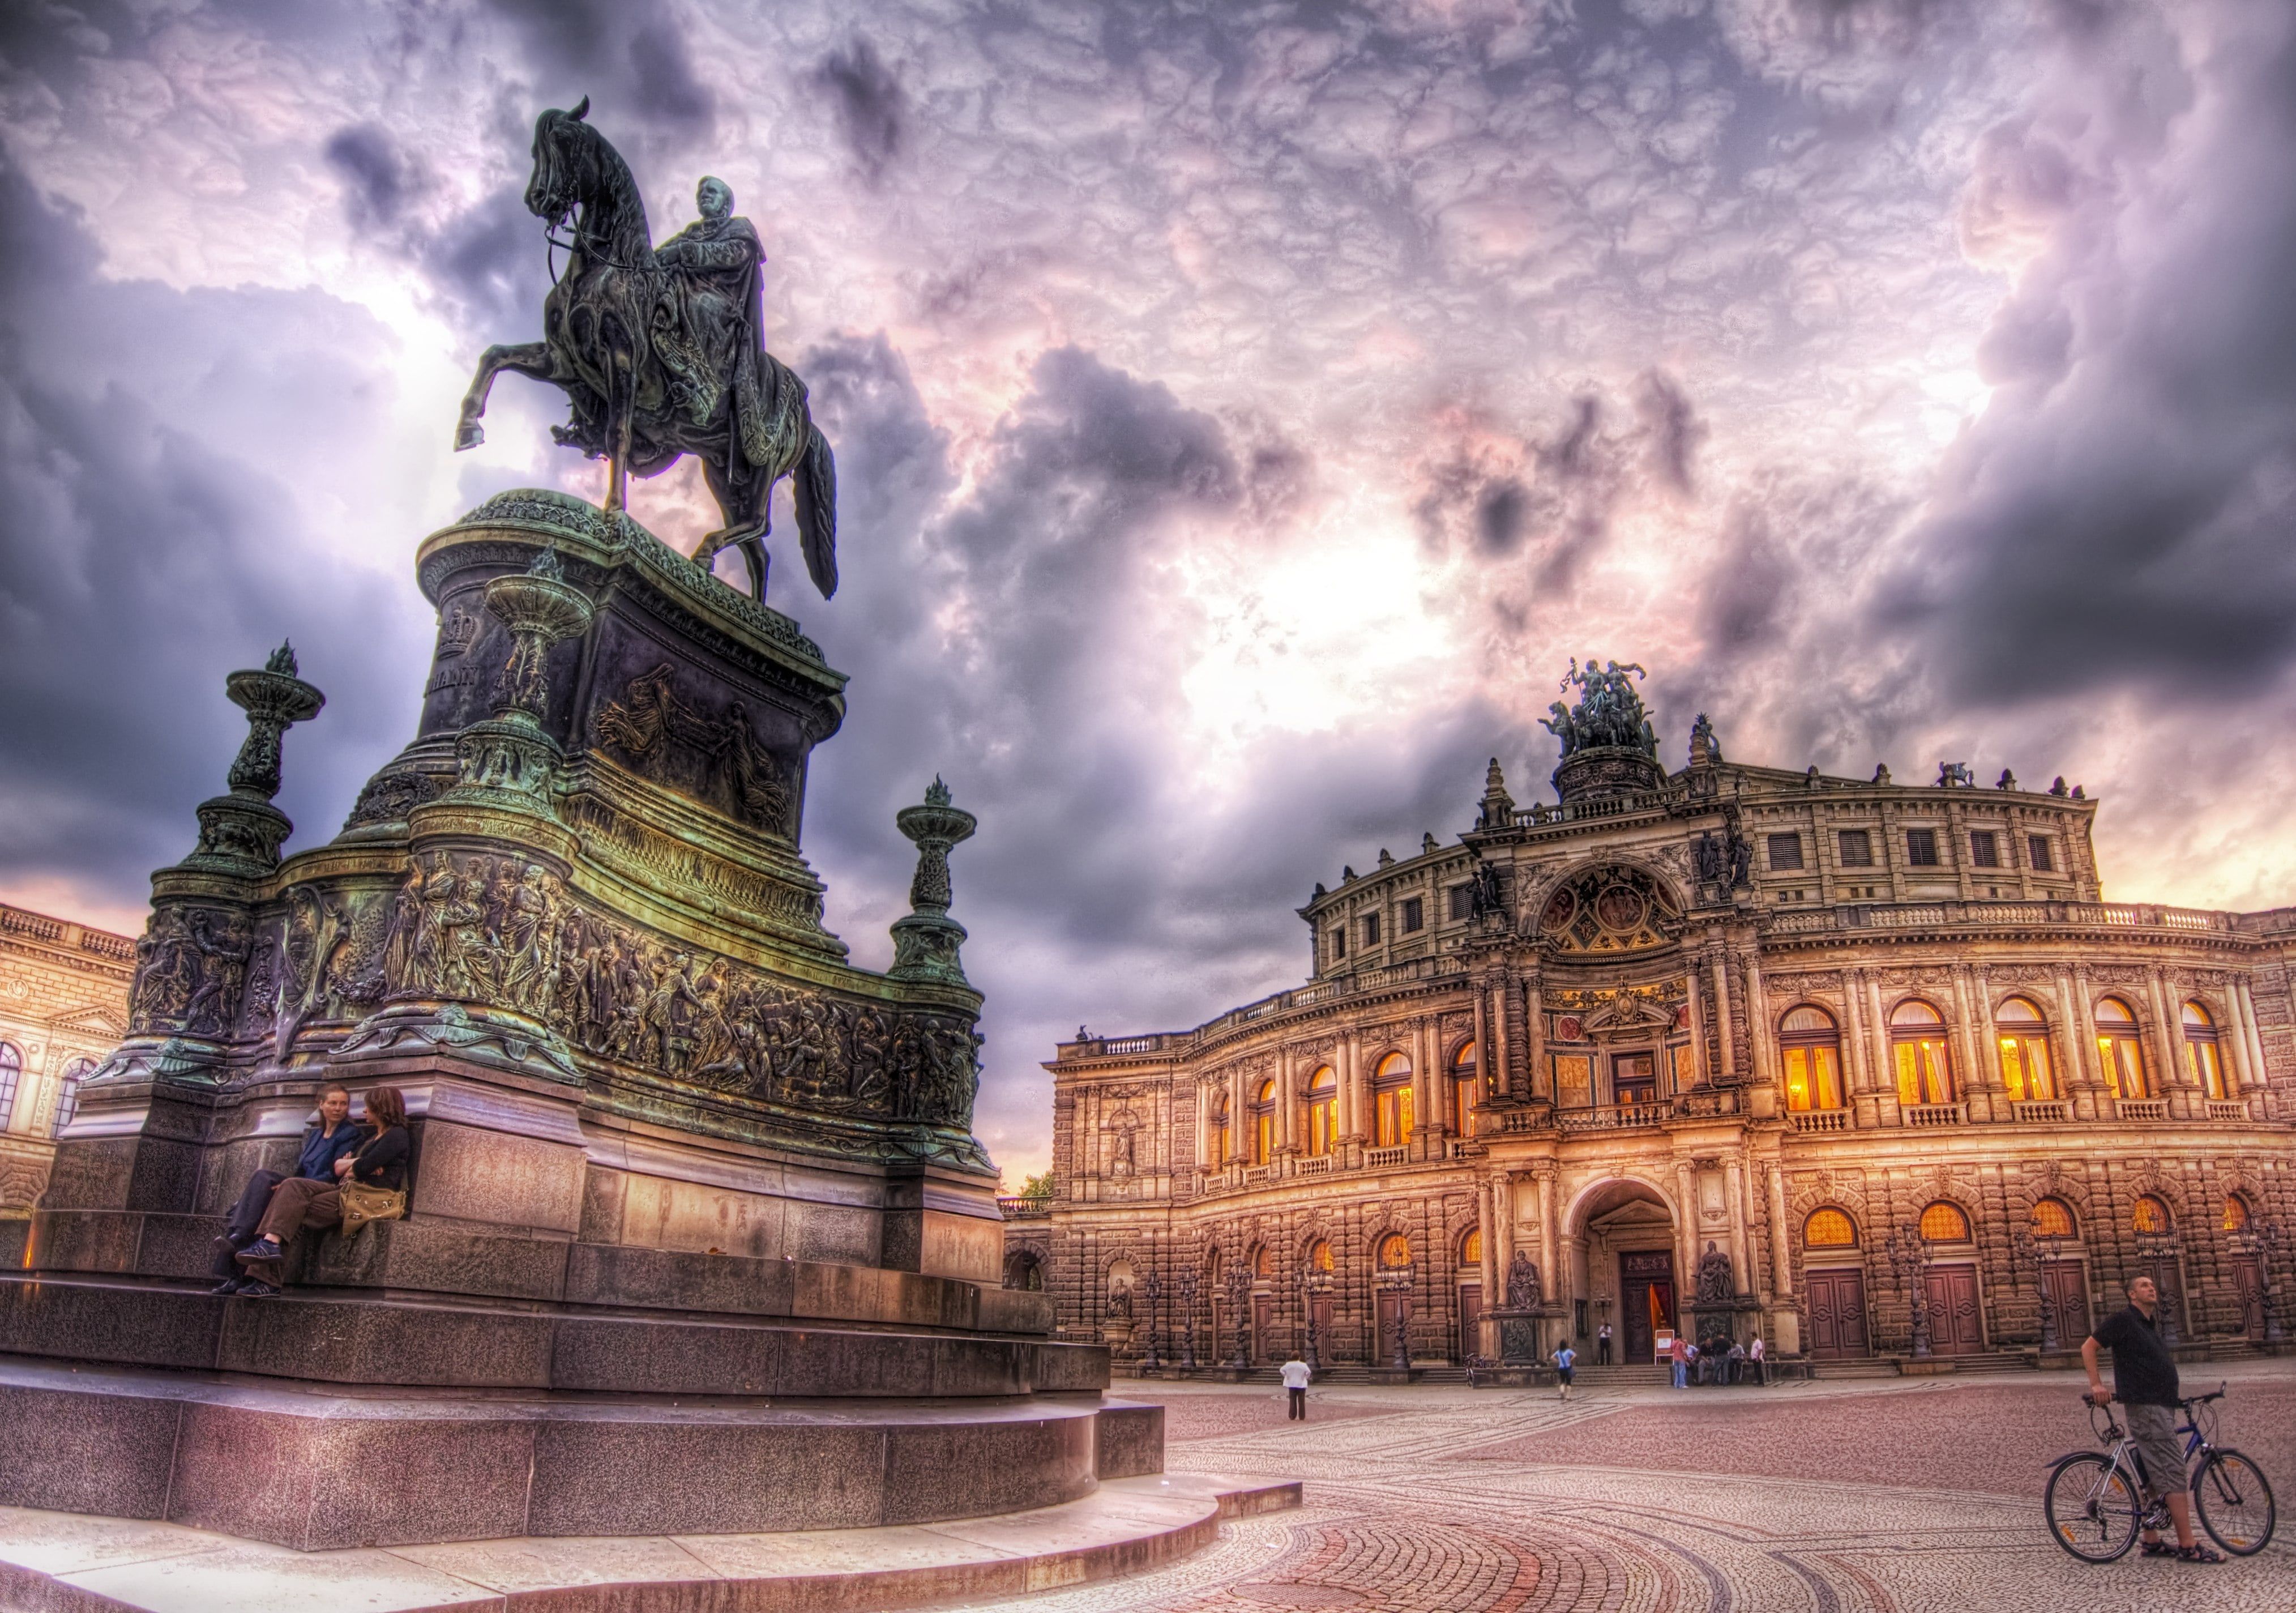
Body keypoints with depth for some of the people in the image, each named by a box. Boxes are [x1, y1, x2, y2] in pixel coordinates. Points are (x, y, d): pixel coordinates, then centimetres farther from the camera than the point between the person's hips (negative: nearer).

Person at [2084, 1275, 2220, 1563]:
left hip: (2161, 1406, 9)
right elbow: (2088, 1347, -10)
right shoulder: (2123, 1319, -7)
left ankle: (2151, 1541, 15)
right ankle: (2188, 1546, -11)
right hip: (2145, 1406, -9)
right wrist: (2096, 1385, -17)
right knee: (2174, 1474, -12)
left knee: (2152, 1474, 11)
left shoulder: (2151, 1325, 19)